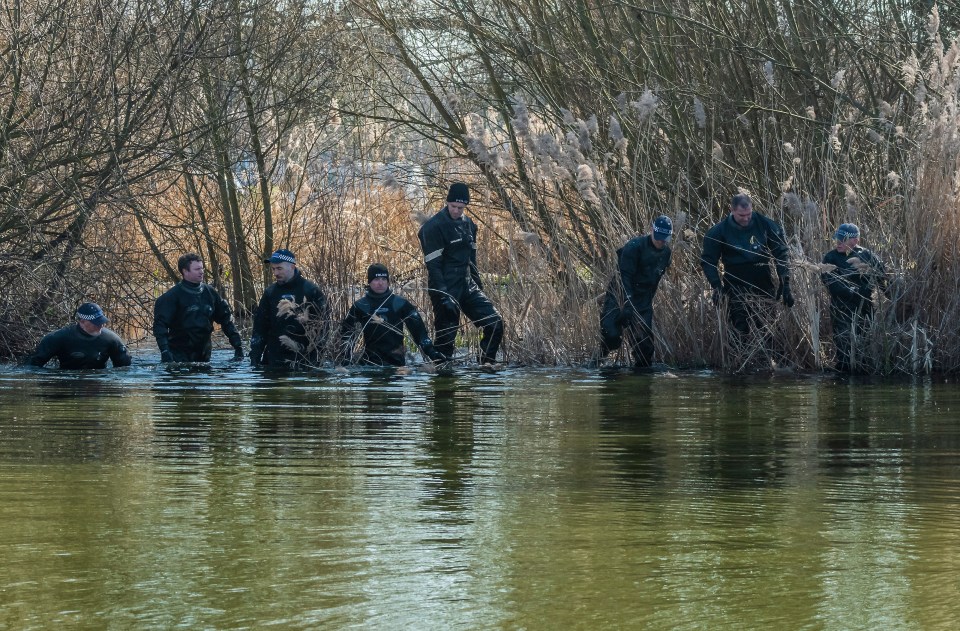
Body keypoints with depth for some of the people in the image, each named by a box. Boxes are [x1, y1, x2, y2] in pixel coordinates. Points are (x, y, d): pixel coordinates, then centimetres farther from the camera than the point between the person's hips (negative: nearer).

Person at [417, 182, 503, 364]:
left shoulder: (468, 224, 12)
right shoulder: (434, 227, -12)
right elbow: (433, 265, -16)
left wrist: (479, 287, 16)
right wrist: (444, 296, -23)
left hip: (467, 286, 7)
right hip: (446, 288, -7)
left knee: (495, 323, -3)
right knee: (446, 337, -5)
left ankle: (487, 365, 5)